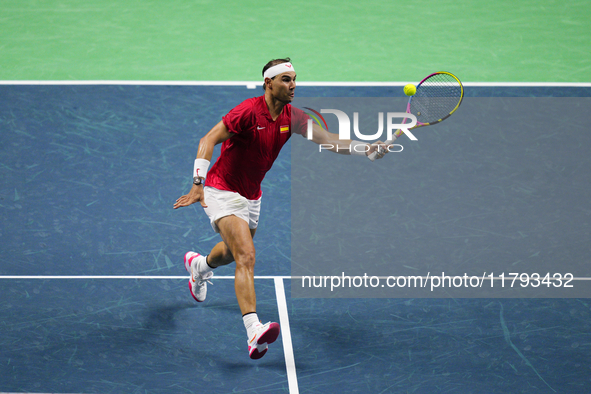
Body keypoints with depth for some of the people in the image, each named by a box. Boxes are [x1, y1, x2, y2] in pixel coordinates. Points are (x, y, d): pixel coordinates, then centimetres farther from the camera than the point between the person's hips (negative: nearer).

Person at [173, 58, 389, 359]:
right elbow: (209, 140, -27)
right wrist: (197, 185, -37)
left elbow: (327, 139, -5)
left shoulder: (291, 117, -2)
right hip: (222, 192, -8)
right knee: (246, 257, -25)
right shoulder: (249, 111, -24)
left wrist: (366, 149, -20)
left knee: (233, 252, 30)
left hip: (251, 197, 8)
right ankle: (254, 332, -37)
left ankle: (199, 264, 66)